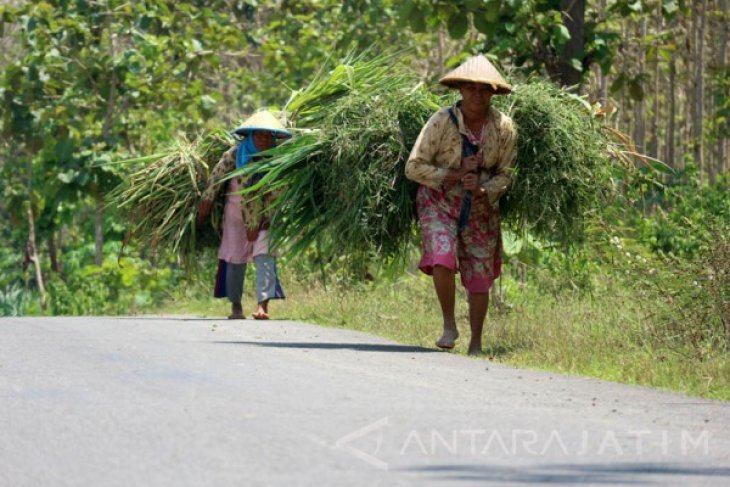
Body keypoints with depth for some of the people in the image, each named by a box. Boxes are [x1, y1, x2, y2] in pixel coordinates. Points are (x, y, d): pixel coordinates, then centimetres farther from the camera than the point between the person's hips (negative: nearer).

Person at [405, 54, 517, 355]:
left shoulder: (503, 128, -7)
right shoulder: (442, 122, -16)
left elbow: (504, 174, 1)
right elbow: (414, 167, -14)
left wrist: (483, 190, -20)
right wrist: (456, 175, -21)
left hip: (480, 209, 3)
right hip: (439, 203, -3)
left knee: (480, 279, 6)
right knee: (443, 262, -25)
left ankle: (476, 344, 22)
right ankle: (449, 325, -4)